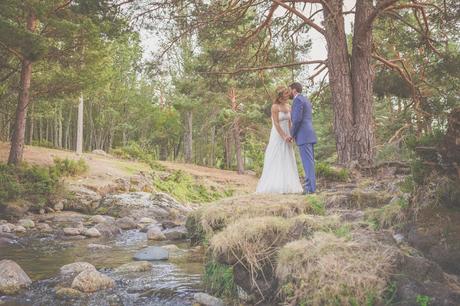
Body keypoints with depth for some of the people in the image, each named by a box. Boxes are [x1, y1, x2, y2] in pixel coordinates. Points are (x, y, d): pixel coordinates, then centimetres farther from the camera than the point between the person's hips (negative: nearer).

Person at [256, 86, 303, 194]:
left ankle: (286, 185, 12)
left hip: (286, 136, 7)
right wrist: (284, 136, -18)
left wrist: (290, 136, -1)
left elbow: (289, 122, 12)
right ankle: (274, 186, 0)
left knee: (287, 160, 7)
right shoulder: (275, 107, -12)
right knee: (275, 160, -4)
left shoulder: (288, 106, 10)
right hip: (277, 136, -7)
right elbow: (276, 124, -16)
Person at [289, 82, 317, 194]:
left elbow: (297, 119, -19)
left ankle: (310, 187, -9)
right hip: (309, 135, 10)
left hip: (303, 136, -10)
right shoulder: (306, 100, 21)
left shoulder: (297, 100, -10)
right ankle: (311, 186, 10)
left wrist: (291, 134, -8)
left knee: (307, 162, -9)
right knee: (309, 162, 9)